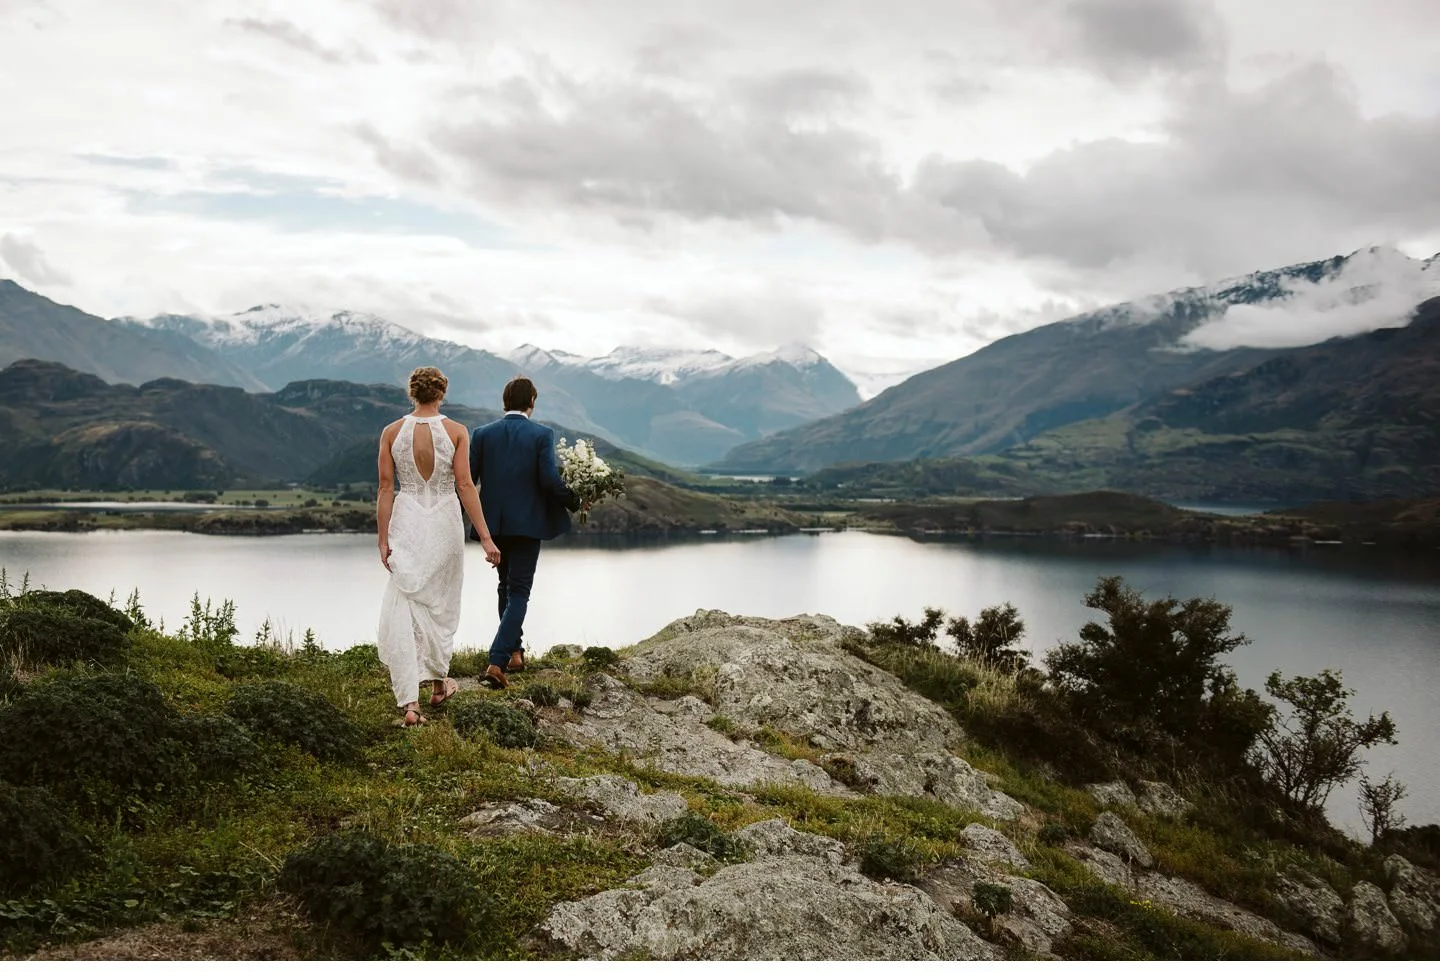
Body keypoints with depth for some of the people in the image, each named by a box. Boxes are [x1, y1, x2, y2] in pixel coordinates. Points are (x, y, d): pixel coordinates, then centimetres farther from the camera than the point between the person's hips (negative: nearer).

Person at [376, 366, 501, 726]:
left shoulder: (392, 432, 0)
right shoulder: (456, 431, -5)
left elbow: (386, 488, -1)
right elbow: (465, 486, -9)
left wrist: (383, 539, 4)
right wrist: (485, 537, -6)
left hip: (406, 521, 0)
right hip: (444, 521, 0)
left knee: (404, 607, 0)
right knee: (441, 604, 18)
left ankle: (409, 702, -9)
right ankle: (439, 684, 33)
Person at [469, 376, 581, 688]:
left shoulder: (482, 434, 0)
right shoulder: (542, 435, -8)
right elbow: (550, 479, -17)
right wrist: (573, 501, -1)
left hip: (494, 523, 4)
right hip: (527, 523, -4)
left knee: (507, 586, 22)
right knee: (518, 592, 1)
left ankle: (514, 651, 32)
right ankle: (497, 662, -12)